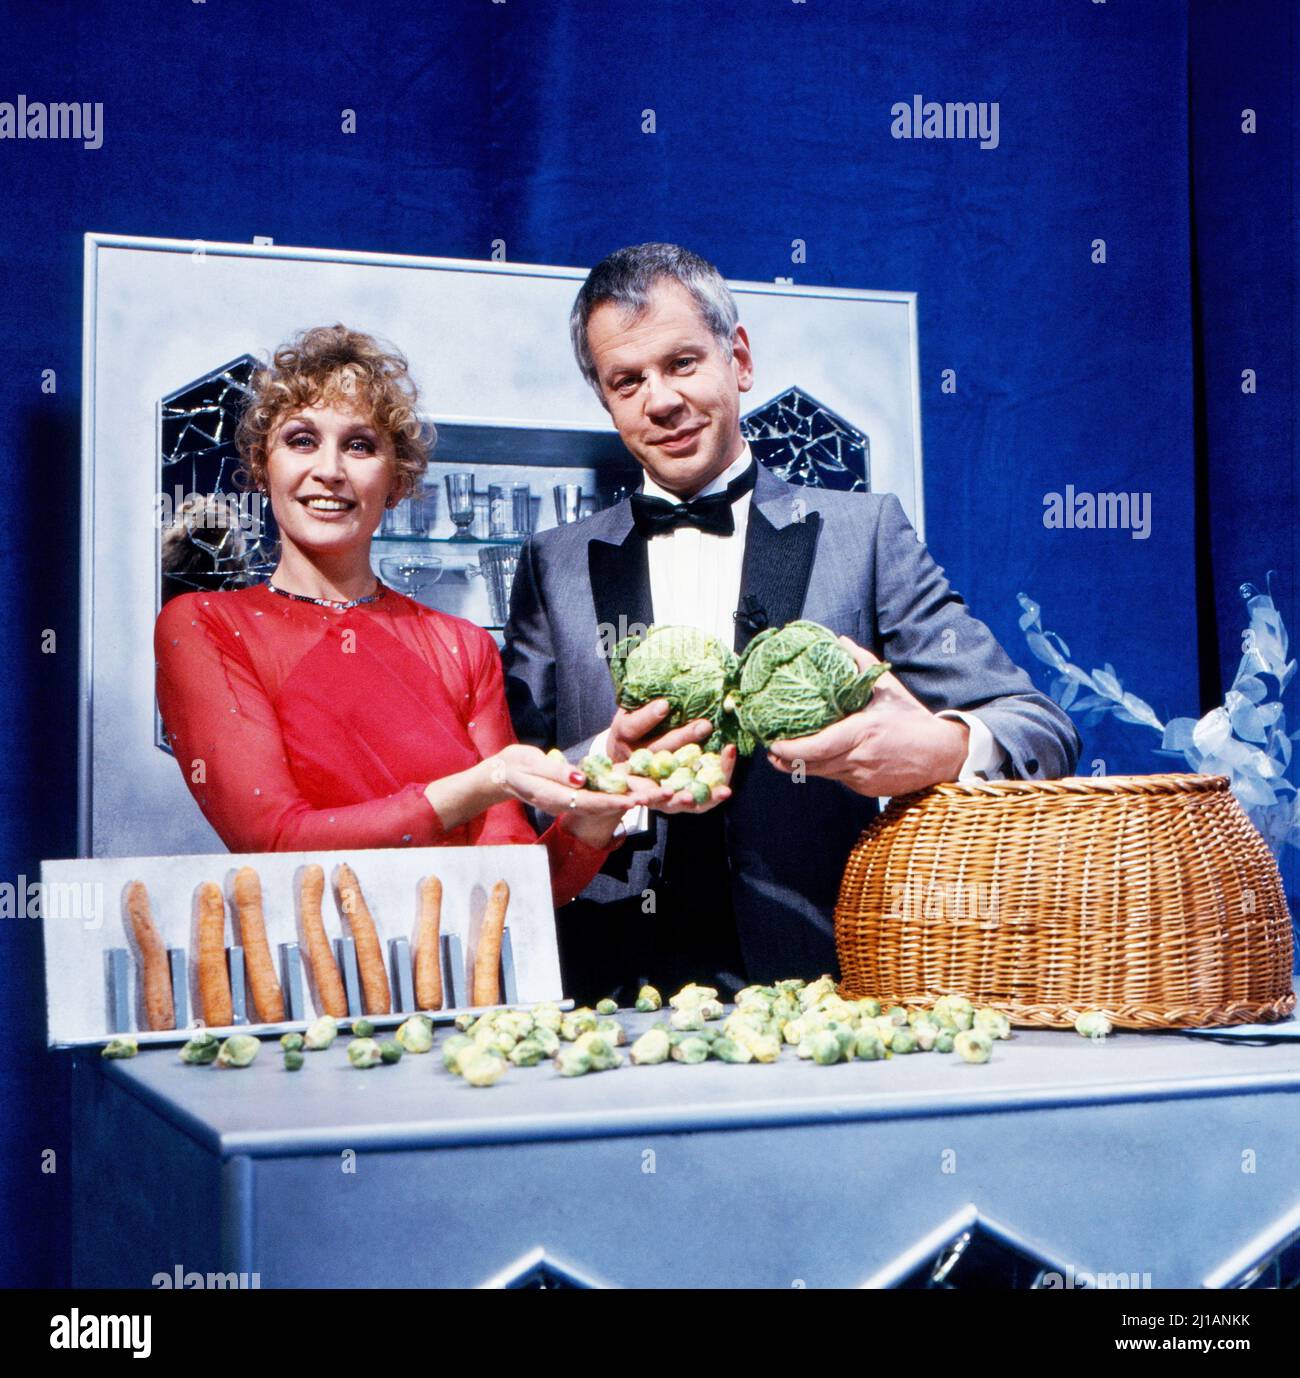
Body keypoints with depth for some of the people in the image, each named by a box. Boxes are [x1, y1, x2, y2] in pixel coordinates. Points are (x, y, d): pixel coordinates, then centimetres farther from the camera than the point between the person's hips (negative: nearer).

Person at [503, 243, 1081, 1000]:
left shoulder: (864, 534, 7)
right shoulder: (556, 566, 14)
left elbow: (1043, 731, 1)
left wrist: (943, 747, -21)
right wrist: (604, 763, -11)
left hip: (822, 987, 0)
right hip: (618, 997, 0)